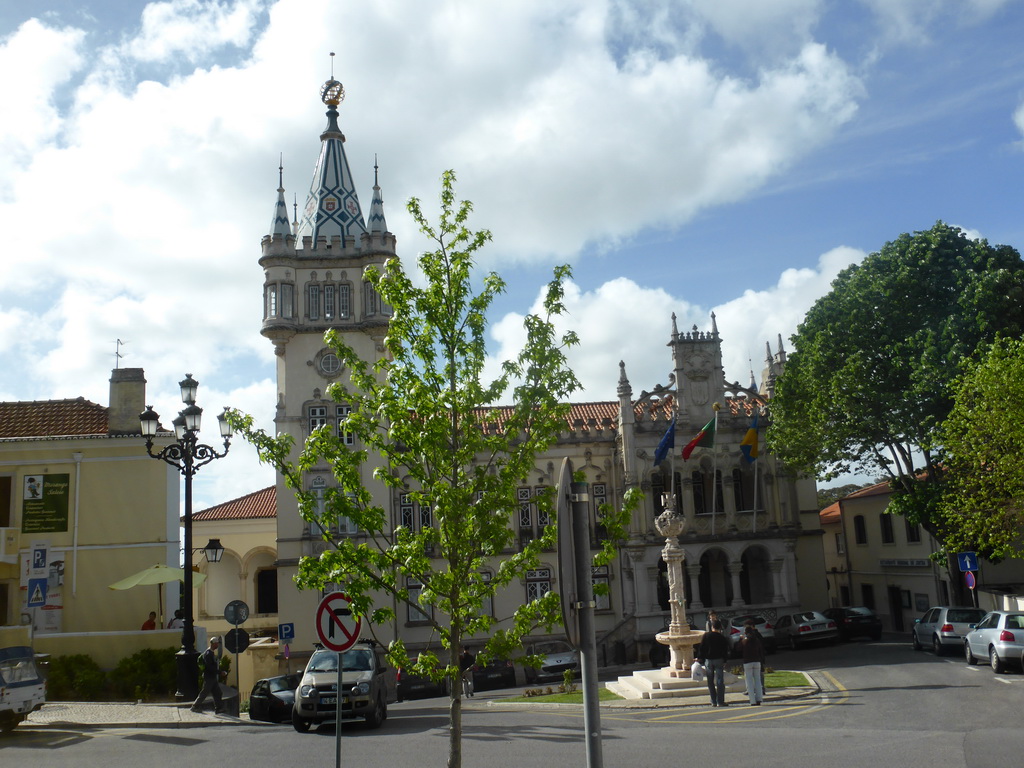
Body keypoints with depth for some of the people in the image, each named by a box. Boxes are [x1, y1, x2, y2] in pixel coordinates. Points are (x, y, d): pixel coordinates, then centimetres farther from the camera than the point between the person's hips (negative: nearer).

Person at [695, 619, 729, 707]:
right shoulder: (722, 637, -2)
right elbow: (725, 651, 2)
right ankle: (720, 701, -1)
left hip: (708, 660, 1)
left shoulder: (706, 636, -1)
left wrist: (699, 658, 6)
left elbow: (701, 648, -1)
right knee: (720, 681, 3)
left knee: (710, 682, 8)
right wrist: (724, 661, 10)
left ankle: (713, 701, 7)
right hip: (719, 660, -1)